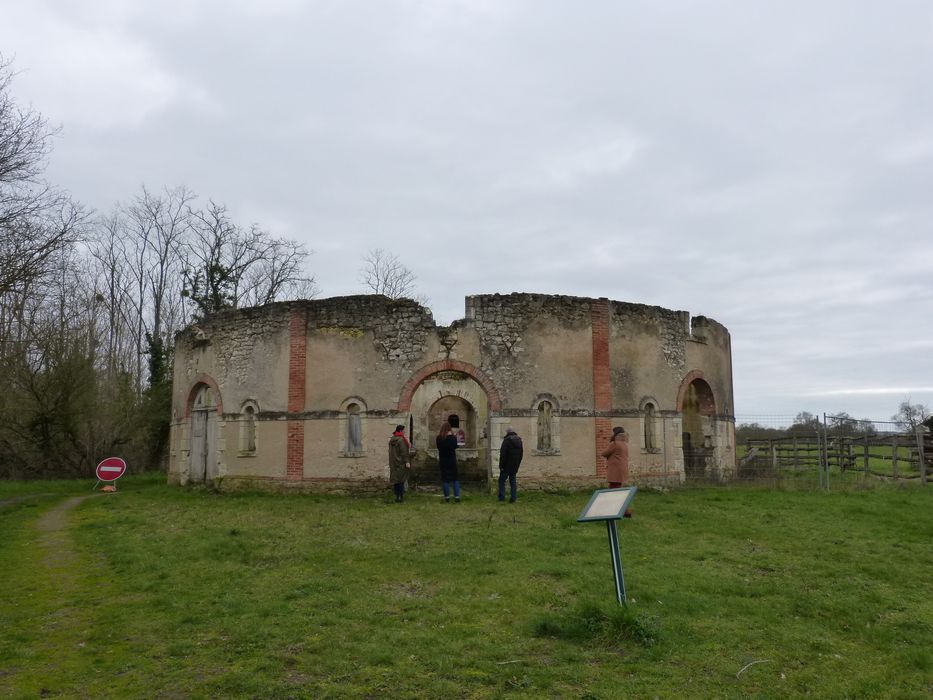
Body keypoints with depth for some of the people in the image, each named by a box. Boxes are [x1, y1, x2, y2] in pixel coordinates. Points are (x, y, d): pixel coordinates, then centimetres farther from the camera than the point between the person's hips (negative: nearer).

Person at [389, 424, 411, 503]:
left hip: (393, 463, 8)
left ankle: (397, 496, 14)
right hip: (401, 463, -8)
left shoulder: (391, 440, 11)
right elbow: (404, 452, -18)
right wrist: (407, 461, -18)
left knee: (396, 479, 10)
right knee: (401, 480, -3)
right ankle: (401, 496, -5)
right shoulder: (401, 440, -15)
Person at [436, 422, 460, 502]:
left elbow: (438, 448, 4)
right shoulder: (452, 437, -9)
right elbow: (455, 446, 1)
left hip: (443, 460, 1)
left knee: (445, 479, 6)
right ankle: (457, 497, 2)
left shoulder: (439, 438, -5)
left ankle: (447, 497, 6)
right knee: (455, 478, 7)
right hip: (452, 459, -1)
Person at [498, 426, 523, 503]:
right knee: (513, 481, 11)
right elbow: (521, 454, 15)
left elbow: (503, 454, -17)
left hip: (507, 466, -6)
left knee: (502, 480, 5)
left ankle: (501, 497, 1)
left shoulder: (507, 440, -14)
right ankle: (513, 498, 7)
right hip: (515, 466, 6)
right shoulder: (519, 440, 9)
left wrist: (501, 465, -11)